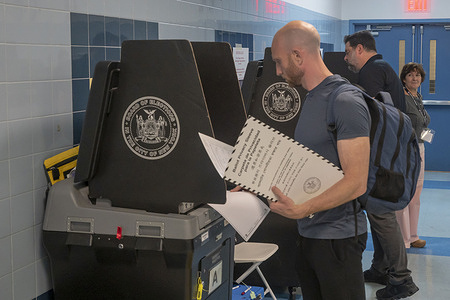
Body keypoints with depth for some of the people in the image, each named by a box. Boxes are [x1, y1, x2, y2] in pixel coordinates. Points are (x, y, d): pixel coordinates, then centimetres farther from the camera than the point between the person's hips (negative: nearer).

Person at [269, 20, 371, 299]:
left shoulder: (346, 103, -16)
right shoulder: (311, 99, 13)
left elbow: (356, 182, -21)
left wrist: (303, 209, -31)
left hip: (338, 236, -9)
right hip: (308, 232, 9)